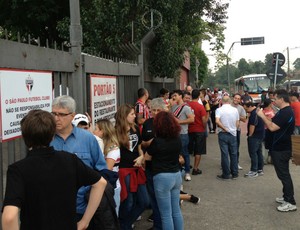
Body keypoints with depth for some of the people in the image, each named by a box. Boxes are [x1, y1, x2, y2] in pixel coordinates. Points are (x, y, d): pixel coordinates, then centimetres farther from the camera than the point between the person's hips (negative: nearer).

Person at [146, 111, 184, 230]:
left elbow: (147, 157, -3)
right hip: (176, 175, 6)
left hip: (162, 177, -6)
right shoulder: (177, 139, 0)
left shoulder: (156, 141, -17)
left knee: (166, 214, 3)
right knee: (176, 210, 18)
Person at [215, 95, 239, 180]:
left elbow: (217, 121, -23)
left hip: (223, 134, -3)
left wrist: (224, 128, -13)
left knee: (224, 154, 1)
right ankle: (235, 173, 17)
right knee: (233, 154, 11)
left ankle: (226, 174, 6)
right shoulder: (235, 110, 1)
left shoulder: (219, 110, -8)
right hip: (233, 134, 3)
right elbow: (237, 123, 5)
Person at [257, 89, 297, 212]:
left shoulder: (286, 113, -22)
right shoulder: (285, 111, 12)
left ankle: (291, 203, 1)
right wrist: (264, 117, 6)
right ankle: (287, 197, 28)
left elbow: (272, 127, -27)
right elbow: (273, 125, 15)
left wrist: (262, 116, -17)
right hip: (280, 148, 10)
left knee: (283, 174, -4)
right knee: (283, 174, 17)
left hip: (281, 150, -10)